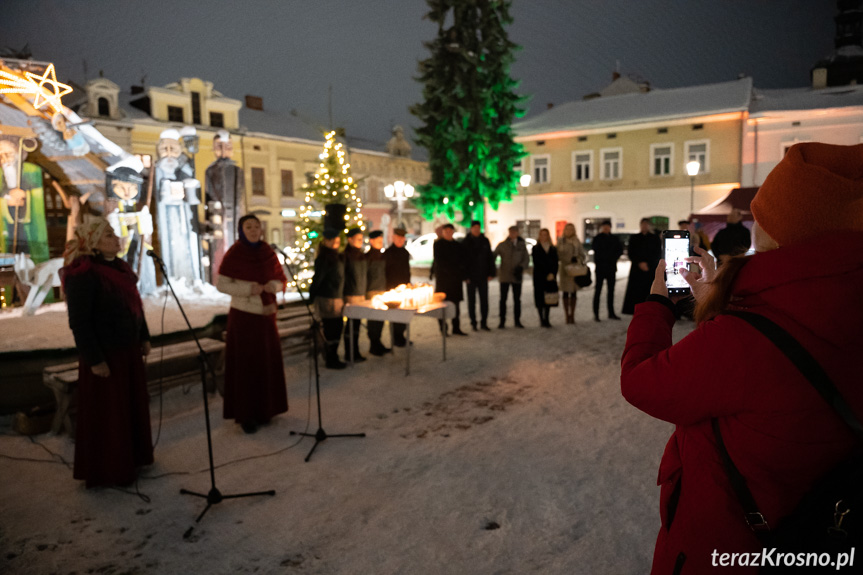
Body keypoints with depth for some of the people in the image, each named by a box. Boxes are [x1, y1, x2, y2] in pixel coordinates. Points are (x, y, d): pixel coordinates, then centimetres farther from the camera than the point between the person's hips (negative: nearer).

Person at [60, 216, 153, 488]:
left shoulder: (120, 267, 7)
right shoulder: (82, 274, -18)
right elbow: (79, 322, -19)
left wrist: (144, 338, 15)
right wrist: (95, 360, -19)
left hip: (129, 350, 8)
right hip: (105, 354, -8)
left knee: (133, 404, 18)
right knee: (107, 412, 6)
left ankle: (132, 456, 36)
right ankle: (109, 469, 22)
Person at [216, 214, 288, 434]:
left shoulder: (269, 253, 5)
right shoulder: (233, 254, -5)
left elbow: (282, 280, 11)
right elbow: (221, 284, -7)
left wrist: (274, 285, -11)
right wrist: (247, 288, -19)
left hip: (266, 315, 4)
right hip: (242, 316, -4)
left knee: (267, 362, 7)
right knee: (244, 364, -1)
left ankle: (264, 409, 22)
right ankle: (245, 415, 10)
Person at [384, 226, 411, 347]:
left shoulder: (405, 252, 14)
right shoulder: (388, 252, -6)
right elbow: (385, 270, -8)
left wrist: (408, 284, 16)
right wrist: (388, 287, -14)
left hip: (404, 287, 6)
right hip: (393, 288, -6)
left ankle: (400, 336, 17)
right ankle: (396, 339, 3)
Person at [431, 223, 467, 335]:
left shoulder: (458, 246, 13)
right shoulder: (438, 244, 2)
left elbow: (462, 261, 12)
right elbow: (438, 260, -5)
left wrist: (461, 275, -4)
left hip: (455, 278, 4)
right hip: (442, 277, -4)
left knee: (455, 302, 5)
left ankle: (456, 328, 11)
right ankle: (443, 328, 4)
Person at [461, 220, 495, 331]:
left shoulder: (485, 241, 5)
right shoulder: (465, 242, -2)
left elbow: (490, 258, 7)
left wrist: (491, 273, 0)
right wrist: (464, 276, -10)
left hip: (483, 276, 2)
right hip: (471, 277, -2)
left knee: (484, 300, 4)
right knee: (471, 300, 5)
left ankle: (483, 322, 12)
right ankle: (473, 322, 14)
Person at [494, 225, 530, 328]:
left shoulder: (522, 245, 5)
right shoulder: (502, 245, 1)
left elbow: (527, 259, 5)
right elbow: (493, 256, 1)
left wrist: (520, 267, -12)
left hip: (517, 277, 1)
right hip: (504, 276, -1)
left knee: (517, 299, 7)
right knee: (503, 299, 0)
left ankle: (517, 321, 17)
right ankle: (502, 322, 7)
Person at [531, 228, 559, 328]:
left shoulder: (553, 249, 12)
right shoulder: (536, 248, 3)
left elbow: (556, 263, 7)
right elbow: (536, 263, -4)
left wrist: (552, 274, -9)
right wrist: (546, 275, -9)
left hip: (550, 277, 3)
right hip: (539, 277, -3)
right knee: (540, 297, -4)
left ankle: (546, 319, 10)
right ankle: (541, 319, 2)